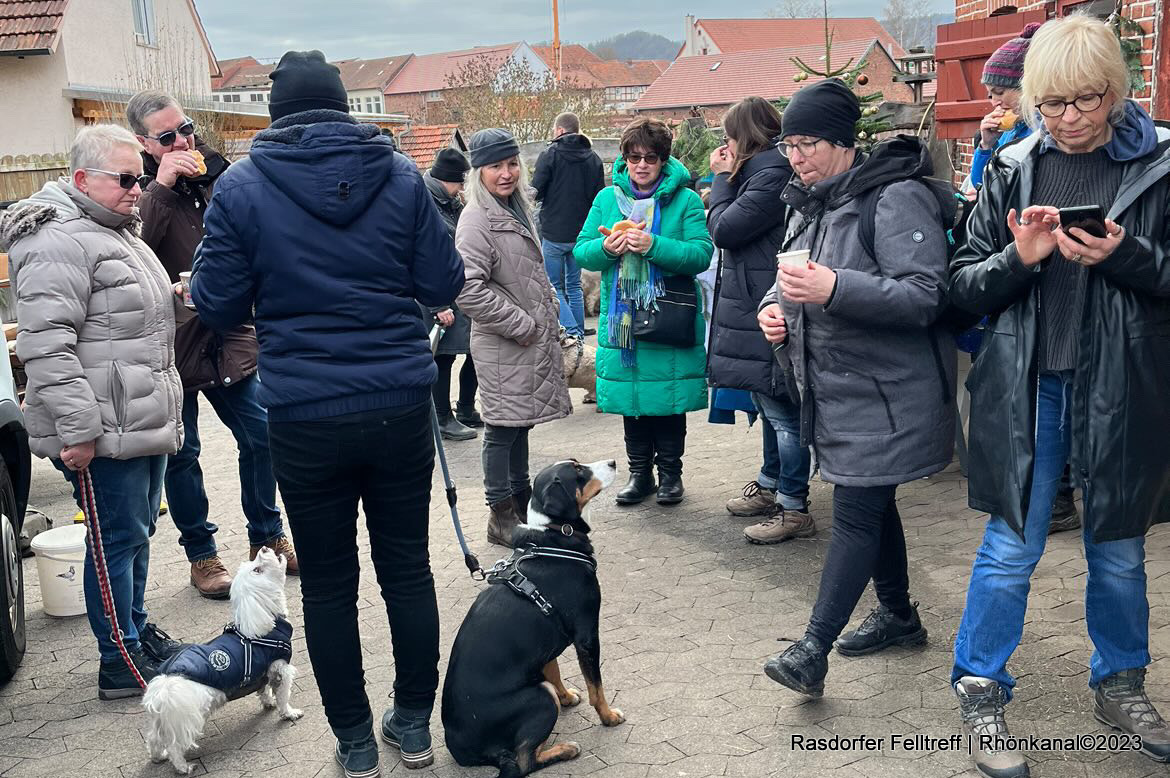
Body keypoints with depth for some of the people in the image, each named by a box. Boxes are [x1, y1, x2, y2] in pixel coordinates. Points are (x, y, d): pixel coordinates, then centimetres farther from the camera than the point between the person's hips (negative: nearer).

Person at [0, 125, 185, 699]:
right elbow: (47, 344, -23)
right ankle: (120, 665, 10)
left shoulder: (119, 233, 18)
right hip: (104, 434, -10)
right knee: (119, 538, -2)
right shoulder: (58, 241, -15)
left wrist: (163, 411, 29)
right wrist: (76, 429, -25)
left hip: (144, 423, 10)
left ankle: (137, 633, 34)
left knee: (138, 531, 19)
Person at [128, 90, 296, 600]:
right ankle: (201, 556, 22)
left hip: (227, 336, 4)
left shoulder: (215, 173, 5)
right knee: (182, 453, 7)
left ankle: (267, 537, 27)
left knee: (260, 437, 8)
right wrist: (160, 186, -30)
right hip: (171, 342, -4)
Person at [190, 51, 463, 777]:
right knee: (408, 566, 15)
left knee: (328, 584, 12)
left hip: (304, 417, -1)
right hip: (400, 406, 2)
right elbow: (444, 285, 2)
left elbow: (217, 306, -1)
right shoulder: (400, 175, 0)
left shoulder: (242, 186, -3)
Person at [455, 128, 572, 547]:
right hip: (503, 344, -9)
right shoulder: (477, 219, -15)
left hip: (535, 338, 9)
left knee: (520, 423, 18)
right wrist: (520, 325, -18)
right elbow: (469, 289, -24)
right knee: (502, 428, 0)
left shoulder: (517, 208, 14)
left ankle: (522, 500, 31)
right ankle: (501, 515, 11)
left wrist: (549, 316, 17)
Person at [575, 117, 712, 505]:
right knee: (631, 398, 10)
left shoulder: (685, 199, -2)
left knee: (668, 400, 5)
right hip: (621, 320, 3)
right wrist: (605, 248, -15)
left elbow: (702, 253, -13)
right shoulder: (607, 198, 8)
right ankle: (639, 472, 24)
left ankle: (670, 473, 21)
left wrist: (655, 246, -25)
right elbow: (580, 251, 7)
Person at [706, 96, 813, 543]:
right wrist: (729, 177, 8)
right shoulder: (766, 170, 14)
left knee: (782, 411, -3)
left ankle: (794, 509, 6)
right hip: (755, 308, 10)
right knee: (772, 406, 20)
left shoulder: (773, 174, -16)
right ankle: (771, 486, 34)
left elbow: (724, 229, -17)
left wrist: (722, 178, -4)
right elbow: (727, 227, 16)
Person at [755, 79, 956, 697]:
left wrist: (835, 289, -33)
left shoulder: (897, 198, -16)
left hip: (885, 392, -9)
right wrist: (775, 303, -1)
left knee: (855, 512, -7)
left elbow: (926, 296, -23)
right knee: (873, 503, 19)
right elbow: (795, 274, 23)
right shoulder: (808, 203, 11)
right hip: (833, 387, 9)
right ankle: (898, 615, 35)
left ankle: (814, 649, -4)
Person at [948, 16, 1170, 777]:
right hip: (1028, 386, 0)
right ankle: (981, 691, 20)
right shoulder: (1013, 169, 1)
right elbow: (965, 284, 2)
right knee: (1011, 546, 4)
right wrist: (1019, 258, -17)